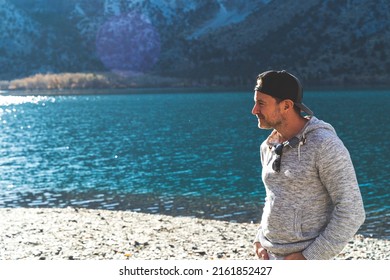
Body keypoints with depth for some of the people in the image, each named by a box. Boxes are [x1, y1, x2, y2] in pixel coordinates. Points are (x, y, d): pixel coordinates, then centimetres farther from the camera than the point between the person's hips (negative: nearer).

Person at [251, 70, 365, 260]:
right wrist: (260, 239, 8)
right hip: (271, 258, 8)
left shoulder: (325, 145, -17)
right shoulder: (268, 147, 8)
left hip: (306, 260, -7)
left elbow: (351, 212, -17)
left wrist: (310, 257, -19)